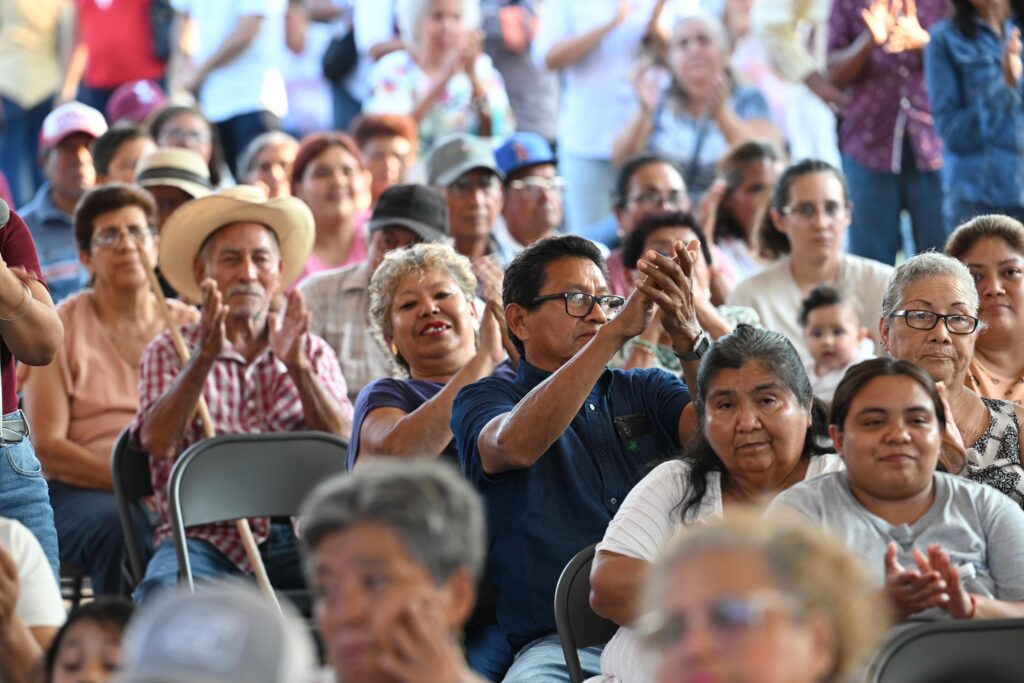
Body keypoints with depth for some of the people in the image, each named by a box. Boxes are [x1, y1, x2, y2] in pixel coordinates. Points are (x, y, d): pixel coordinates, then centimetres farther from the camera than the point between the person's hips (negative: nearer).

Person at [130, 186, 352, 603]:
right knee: (163, 591, -35)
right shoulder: (169, 352, 14)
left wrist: (297, 368, -13)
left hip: (298, 533, 2)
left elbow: (345, 444, 2)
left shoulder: (312, 352, 19)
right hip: (207, 537, -2)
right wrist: (206, 356, -16)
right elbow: (159, 442, -6)